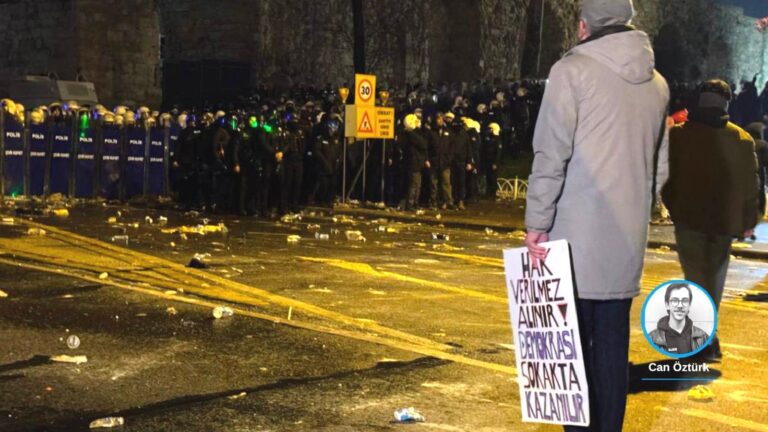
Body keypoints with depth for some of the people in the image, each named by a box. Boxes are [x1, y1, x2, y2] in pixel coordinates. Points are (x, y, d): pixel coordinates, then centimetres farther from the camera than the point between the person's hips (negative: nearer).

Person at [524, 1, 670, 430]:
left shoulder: (573, 70, -6)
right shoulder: (657, 83, 12)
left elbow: (551, 156, -12)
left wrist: (537, 224, -8)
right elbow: (660, 167, 13)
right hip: (627, 238, 6)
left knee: (573, 342, 0)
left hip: (576, 234, -5)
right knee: (613, 343, 11)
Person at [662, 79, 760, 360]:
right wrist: (748, 221, 9)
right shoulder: (742, 139, 2)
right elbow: (750, 183, 2)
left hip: (689, 218, -2)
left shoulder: (678, 135, -4)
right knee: (715, 274, 16)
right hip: (725, 218, 3)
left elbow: (667, 178, -1)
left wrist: (673, 207, 14)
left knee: (696, 274, 0)